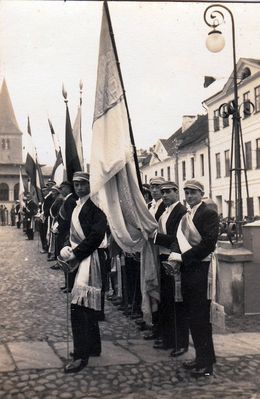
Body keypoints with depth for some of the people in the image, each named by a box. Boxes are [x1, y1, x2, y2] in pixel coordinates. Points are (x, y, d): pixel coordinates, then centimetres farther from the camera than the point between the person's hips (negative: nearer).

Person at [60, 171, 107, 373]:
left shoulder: (95, 203, -11)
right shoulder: (77, 205, 16)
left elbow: (97, 233, -20)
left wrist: (76, 253, -17)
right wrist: (68, 249, 1)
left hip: (90, 257, -9)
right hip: (79, 258, 9)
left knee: (79, 305, -13)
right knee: (88, 305, 17)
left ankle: (82, 355, -7)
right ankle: (93, 347, 31)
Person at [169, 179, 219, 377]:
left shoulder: (209, 213, -9)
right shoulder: (186, 215, 15)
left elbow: (209, 243, -18)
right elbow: (179, 238, 13)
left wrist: (184, 257, -18)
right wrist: (174, 255, -7)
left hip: (201, 270, -8)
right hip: (187, 270, 8)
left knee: (201, 317, -1)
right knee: (192, 316, 14)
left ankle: (207, 363, 11)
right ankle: (201, 356, 28)